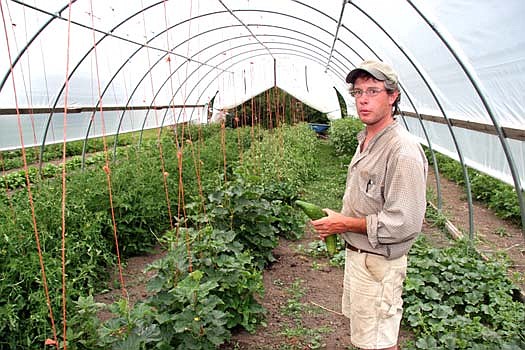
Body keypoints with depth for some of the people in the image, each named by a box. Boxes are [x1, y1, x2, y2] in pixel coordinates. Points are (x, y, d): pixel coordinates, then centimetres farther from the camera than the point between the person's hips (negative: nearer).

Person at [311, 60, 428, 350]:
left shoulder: (403, 151, -24)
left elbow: (404, 223, -27)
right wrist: (337, 221, 7)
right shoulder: (366, 140, 8)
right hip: (356, 252, 9)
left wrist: (344, 224, -19)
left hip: (379, 263, -9)